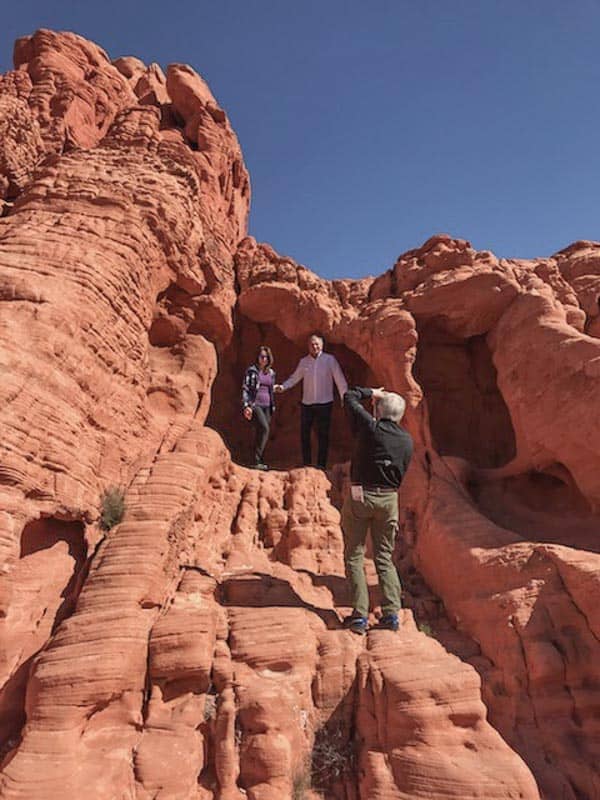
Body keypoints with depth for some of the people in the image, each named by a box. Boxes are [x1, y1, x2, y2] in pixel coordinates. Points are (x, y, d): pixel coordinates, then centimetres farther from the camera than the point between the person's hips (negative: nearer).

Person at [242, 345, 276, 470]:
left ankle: (258, 461, 14)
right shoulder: (252, 370, -2)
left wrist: (273, 407, 17)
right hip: (255, 404, -6)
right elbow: (245, 389, -6)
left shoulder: (271, 372, 14)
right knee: (264, 429, -21)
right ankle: (257, 461, -17)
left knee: (259, 433, 8)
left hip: (266, 406, 6)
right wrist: (246, 405, -16)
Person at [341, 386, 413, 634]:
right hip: (389, 499, 4)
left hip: (360, 495, -4)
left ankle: (360, 616, 6)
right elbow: (402, 473, 11)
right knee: (384, 557, 15)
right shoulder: (407, 440, 4)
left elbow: (349, 396, 4)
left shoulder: (369, 427, -8)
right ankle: (391, 613, 11)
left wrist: (372, 392, 15)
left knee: (354, 555, 7)